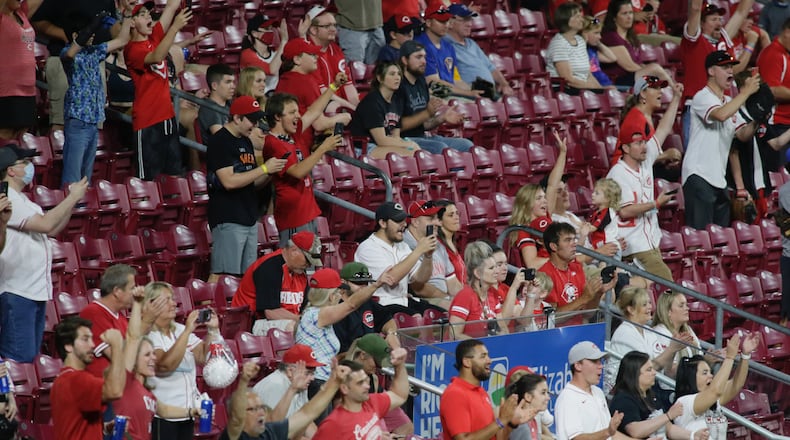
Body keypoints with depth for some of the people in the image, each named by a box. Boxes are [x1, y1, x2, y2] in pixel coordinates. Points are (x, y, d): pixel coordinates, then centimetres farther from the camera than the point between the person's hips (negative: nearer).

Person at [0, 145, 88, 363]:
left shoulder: (20, 199, 18)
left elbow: (52, 230, 20)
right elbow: (45, 224, -21)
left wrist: (72, 200, 9)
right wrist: (73, 198, -10)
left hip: (36, 291, 10)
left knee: (29, 356, 12)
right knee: (19, 360, -13)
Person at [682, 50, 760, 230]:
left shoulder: (730, 102, 19)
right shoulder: (702, 97, -8)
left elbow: (743, 134, 11)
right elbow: (721, 115, -27)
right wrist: (746, 91, -22)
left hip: (719, 179, 9)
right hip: (698, 174, -9)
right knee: (700, 231, -14)